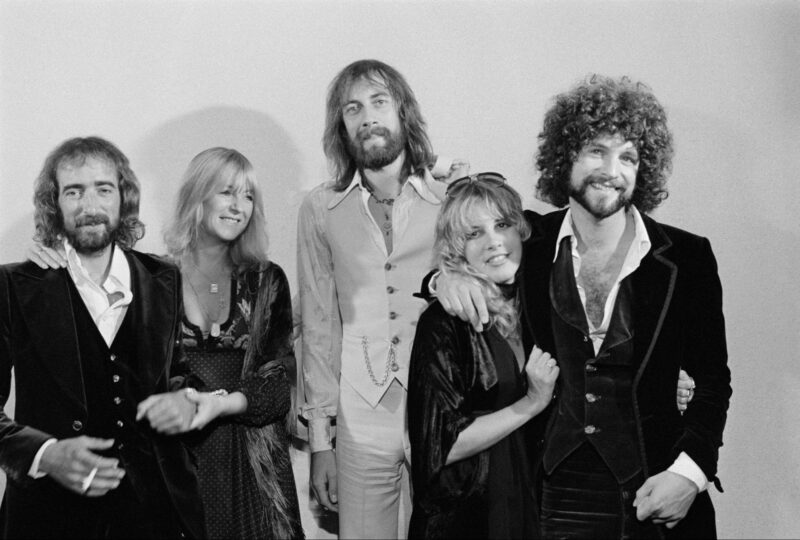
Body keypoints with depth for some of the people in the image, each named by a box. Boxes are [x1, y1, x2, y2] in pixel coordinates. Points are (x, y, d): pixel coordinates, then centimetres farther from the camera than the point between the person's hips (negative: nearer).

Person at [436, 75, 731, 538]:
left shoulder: (686, 258, -5)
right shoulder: (531, 243, -1)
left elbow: (713, 380, 0)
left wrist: (690, 471, -13)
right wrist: (447, 278, -7)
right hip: (556, 493, 1)